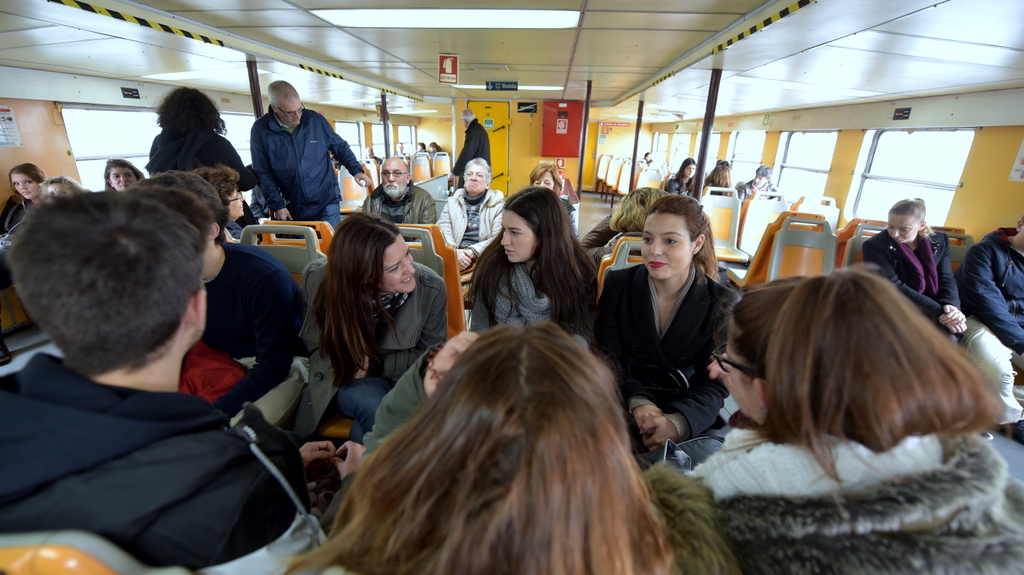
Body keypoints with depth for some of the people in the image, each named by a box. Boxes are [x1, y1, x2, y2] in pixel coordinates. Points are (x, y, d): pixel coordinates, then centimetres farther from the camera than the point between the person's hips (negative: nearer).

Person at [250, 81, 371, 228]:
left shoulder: (316, 120, 0)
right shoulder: (261, 129, -2)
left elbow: (341, 148, 12)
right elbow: (262, 173, 0)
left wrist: (356, 170, -4)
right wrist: (277, 205, -5)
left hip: (327, 203, 0)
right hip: (292, 209, 1)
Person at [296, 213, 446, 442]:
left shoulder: (431, 288, -21)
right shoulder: (317, 280, -18)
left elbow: (428, 353, -7)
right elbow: (313, 339, 2)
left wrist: (375, 366, -20)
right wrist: (350, 362, -16)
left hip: (400, 379, 1)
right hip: (342, 378, 0)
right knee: (376, 408, -32)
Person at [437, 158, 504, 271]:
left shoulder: (498, 205, 8)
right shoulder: (452, 202, 17)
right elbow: (442, 231, 3)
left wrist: (472, 252, -17)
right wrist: (454, 252, -17)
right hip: (453, 258, 2)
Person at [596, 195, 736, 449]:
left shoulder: (722, 303, -3)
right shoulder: (618, 284, -1)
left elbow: (714, 382, -6)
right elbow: (607, 355, -5)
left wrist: (678, 422, -26)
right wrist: (637, 401, -23)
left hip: (686, 408, 1)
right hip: (623, 401, 0)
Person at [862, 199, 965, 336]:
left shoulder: (940, 241, 4)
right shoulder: (875, 246, -12)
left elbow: (946, 279, 3)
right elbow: (895, 287, -17)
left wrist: (951, 306, -20)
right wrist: (941, 313, -23)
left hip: (935, 311, 4)